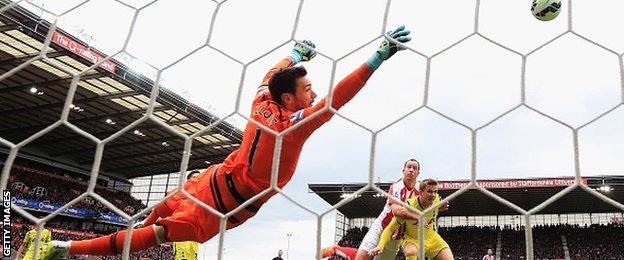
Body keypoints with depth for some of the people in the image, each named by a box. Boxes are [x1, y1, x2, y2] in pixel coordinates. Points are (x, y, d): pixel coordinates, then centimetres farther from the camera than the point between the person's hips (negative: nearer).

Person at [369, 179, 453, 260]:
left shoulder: (437, 200, -16)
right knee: (411, 252, -37)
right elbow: (390, 228, -25)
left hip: (432, 239, 5)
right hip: (411, 239, -5)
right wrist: (380, 246, -37)